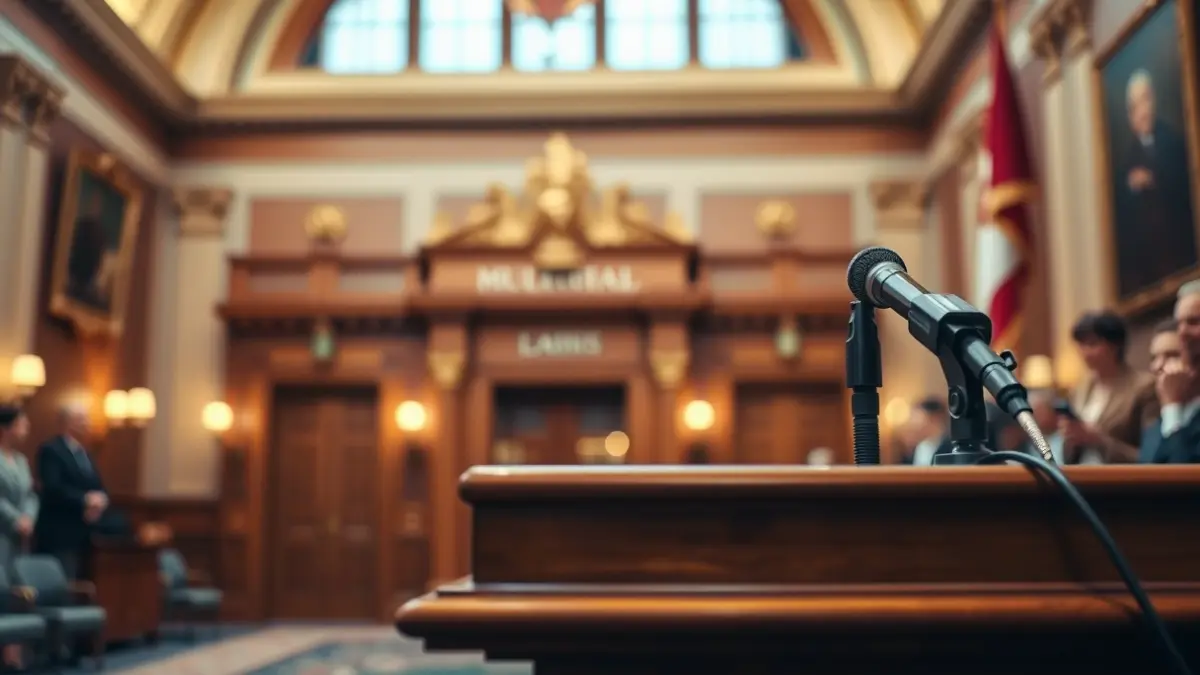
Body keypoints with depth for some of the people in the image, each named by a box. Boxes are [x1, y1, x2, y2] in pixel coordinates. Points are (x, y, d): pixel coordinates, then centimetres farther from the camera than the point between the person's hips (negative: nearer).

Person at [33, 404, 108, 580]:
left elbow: (98, 488, 15)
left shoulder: (84, 453, 19)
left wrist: (99, 499, -7)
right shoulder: (50, 450, -7)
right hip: (59, 534, -8)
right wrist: (85, 499, -21)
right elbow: (53, 488, -19)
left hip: (84, 534, 8)